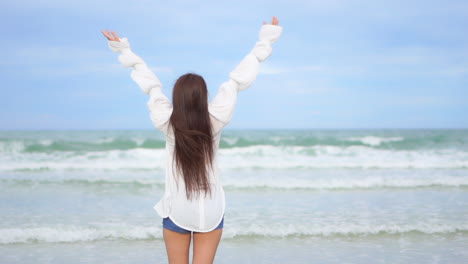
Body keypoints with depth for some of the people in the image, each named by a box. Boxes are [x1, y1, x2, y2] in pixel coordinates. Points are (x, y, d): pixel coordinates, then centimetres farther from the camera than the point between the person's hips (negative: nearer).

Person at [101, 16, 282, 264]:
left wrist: (126, 52, 9)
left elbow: (151, 85, -2)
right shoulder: (215, 122, -14)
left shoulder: (167, 124, -15)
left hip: (177, 210, 0)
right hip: (211, 210, 1)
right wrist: (264, 42, 3)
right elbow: (236, 80, -6)